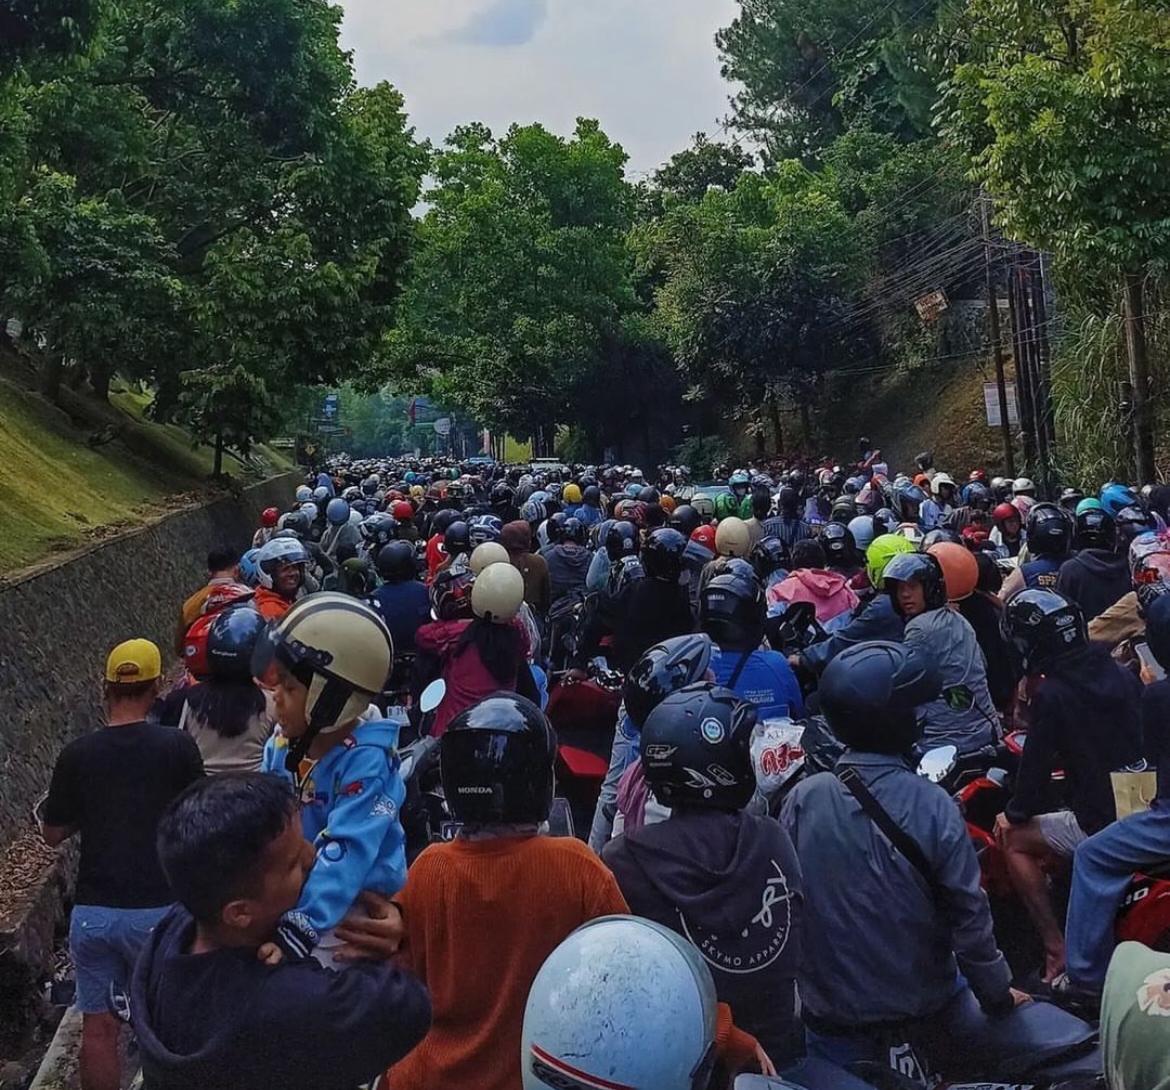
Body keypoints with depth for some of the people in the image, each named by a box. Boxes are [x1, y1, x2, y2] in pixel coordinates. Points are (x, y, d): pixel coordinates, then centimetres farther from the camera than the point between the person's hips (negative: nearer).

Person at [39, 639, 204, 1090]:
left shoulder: (77, 754, -3)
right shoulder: (176, 746, -9)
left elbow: (53, 833, 6)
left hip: (92, 911, 2)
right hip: (158, 909, -1)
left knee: (98, 1027, 11)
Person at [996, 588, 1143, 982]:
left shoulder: (1051, 694, -14)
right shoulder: (1124, 676, 4)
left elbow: (1036, 766, -10)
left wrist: (1014, 814, 8)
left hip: (1101, 828, -7)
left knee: (1014, 838, 13)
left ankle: (1057, 949, 6)